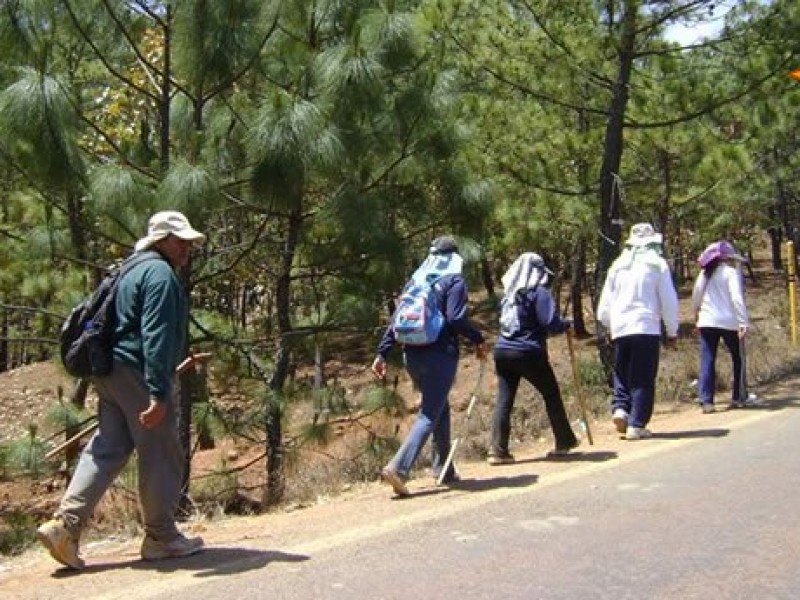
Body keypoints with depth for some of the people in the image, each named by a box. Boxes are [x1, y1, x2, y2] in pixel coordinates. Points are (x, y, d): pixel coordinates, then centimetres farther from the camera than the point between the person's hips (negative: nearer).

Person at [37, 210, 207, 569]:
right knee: (161, 455, 2)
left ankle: (65, 524, 2)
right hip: (138, 375, -9)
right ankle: (161, 537, 11)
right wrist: (158, 393, -25)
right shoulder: (160, 274, -11)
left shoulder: (132, 271, 21)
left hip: (111, 372, 10)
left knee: (106, 450, 10)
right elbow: (156, 336, -20)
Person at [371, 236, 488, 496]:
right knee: (430, 414, -5)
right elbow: (456, 318, -16)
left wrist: (382, 353, 11)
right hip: (440, 355, -6)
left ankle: (443, 469, 25)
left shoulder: (417, 281, 14)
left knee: (440, 407, 21)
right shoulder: (455, 281, -3)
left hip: (412, 355, 7)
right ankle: (398, 468, -21)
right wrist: (478, 340, -2)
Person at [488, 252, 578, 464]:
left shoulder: (509, 294, 12)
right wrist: (567, 324, 5)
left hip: (503, 351, 5)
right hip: (529, 353, -5)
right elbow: (551, 323, -16)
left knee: (504, 399, 3)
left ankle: (498, 450, -4)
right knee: (551, 394, 13)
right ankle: (564, 441, 24)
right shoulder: (539, 292, -8)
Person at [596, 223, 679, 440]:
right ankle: (636, 425, -2)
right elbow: (669, 301, 1)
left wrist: (609, 325, 28)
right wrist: (672, 332, 9)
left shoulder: (618, 265, 12)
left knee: (622, 374, 16)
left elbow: (605, 302, 14)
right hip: (647, 327, -3)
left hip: (619, 329, 3)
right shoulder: (657, 263, 1)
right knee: (643, 379, 2)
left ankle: (620, 408, -6)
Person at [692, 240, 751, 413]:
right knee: (738, 359, 13)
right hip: (728, 322, -4)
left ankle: (706, 400, -8)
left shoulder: (704, 273, 9)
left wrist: (697, 317, 26)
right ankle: (738, 398, 18)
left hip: (706, 322, 4)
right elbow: (737, 298, -15)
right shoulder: (731, 272, -6)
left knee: (707, 361, 1)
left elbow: (695, 296, 13)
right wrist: (744, 322, -16)